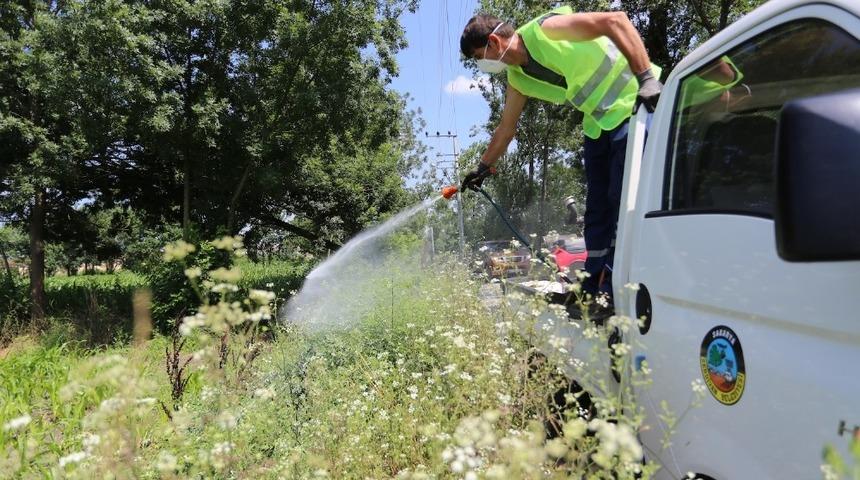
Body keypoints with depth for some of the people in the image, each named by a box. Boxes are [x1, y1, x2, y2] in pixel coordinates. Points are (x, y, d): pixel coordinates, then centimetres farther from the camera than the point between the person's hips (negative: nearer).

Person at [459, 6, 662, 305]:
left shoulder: (544, 29, -20)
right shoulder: (517, 80, 4)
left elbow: (616, 20, -27)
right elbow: (506, 129, 18)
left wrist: (647, 78, -33)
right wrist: (483, 167, 25)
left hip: (637, 104, -8)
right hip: (599, 122, 8)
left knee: (623, 198, -10)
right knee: (598, 206, 7)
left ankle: (613, 291, -5)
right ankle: (593, 290, 14)